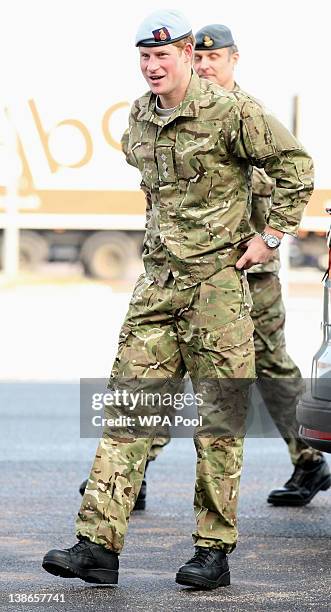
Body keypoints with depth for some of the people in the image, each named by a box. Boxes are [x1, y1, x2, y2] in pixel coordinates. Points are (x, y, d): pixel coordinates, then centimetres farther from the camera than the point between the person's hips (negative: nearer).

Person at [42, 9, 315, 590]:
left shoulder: (230, 112, -10)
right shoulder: (139, 117, 10)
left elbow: (295, 165, -4)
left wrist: (270, 236, -5)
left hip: (216, 282, -6)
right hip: (156, 281, 6)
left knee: (218, 419, 0)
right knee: (127, 409, -1)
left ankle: (214, 552, 8)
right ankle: (98, 545, -3)